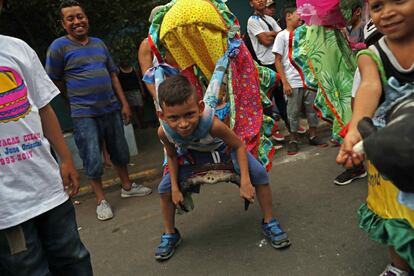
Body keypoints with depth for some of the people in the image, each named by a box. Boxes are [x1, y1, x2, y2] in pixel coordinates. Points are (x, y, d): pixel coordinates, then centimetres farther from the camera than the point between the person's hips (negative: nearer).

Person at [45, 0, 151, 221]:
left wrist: (124, 103, 9)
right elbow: (55, 81, 0)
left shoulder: (99, 44, 10)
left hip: (111, 109, 5)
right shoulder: (59, 46, -7)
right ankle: (101, 201, 14)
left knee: (120, 153, 16)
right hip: (83, 114, -5)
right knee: (93, 161, -3)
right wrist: (78, 96, 8)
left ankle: (127, 186, 35)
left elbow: (113, 75, 14)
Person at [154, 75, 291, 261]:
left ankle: (269, 223, 2)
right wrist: (175, 188, -13)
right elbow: (172, 156, -11)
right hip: (195, 154, 3)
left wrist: (245, 181, -33)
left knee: (259, 174, -20)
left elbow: (239, 145, -28)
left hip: (225, 148, -2)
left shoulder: (212, 124, -46)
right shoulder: (164, 132, -35)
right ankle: (170, 235, 17)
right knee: (165, 188, -6)